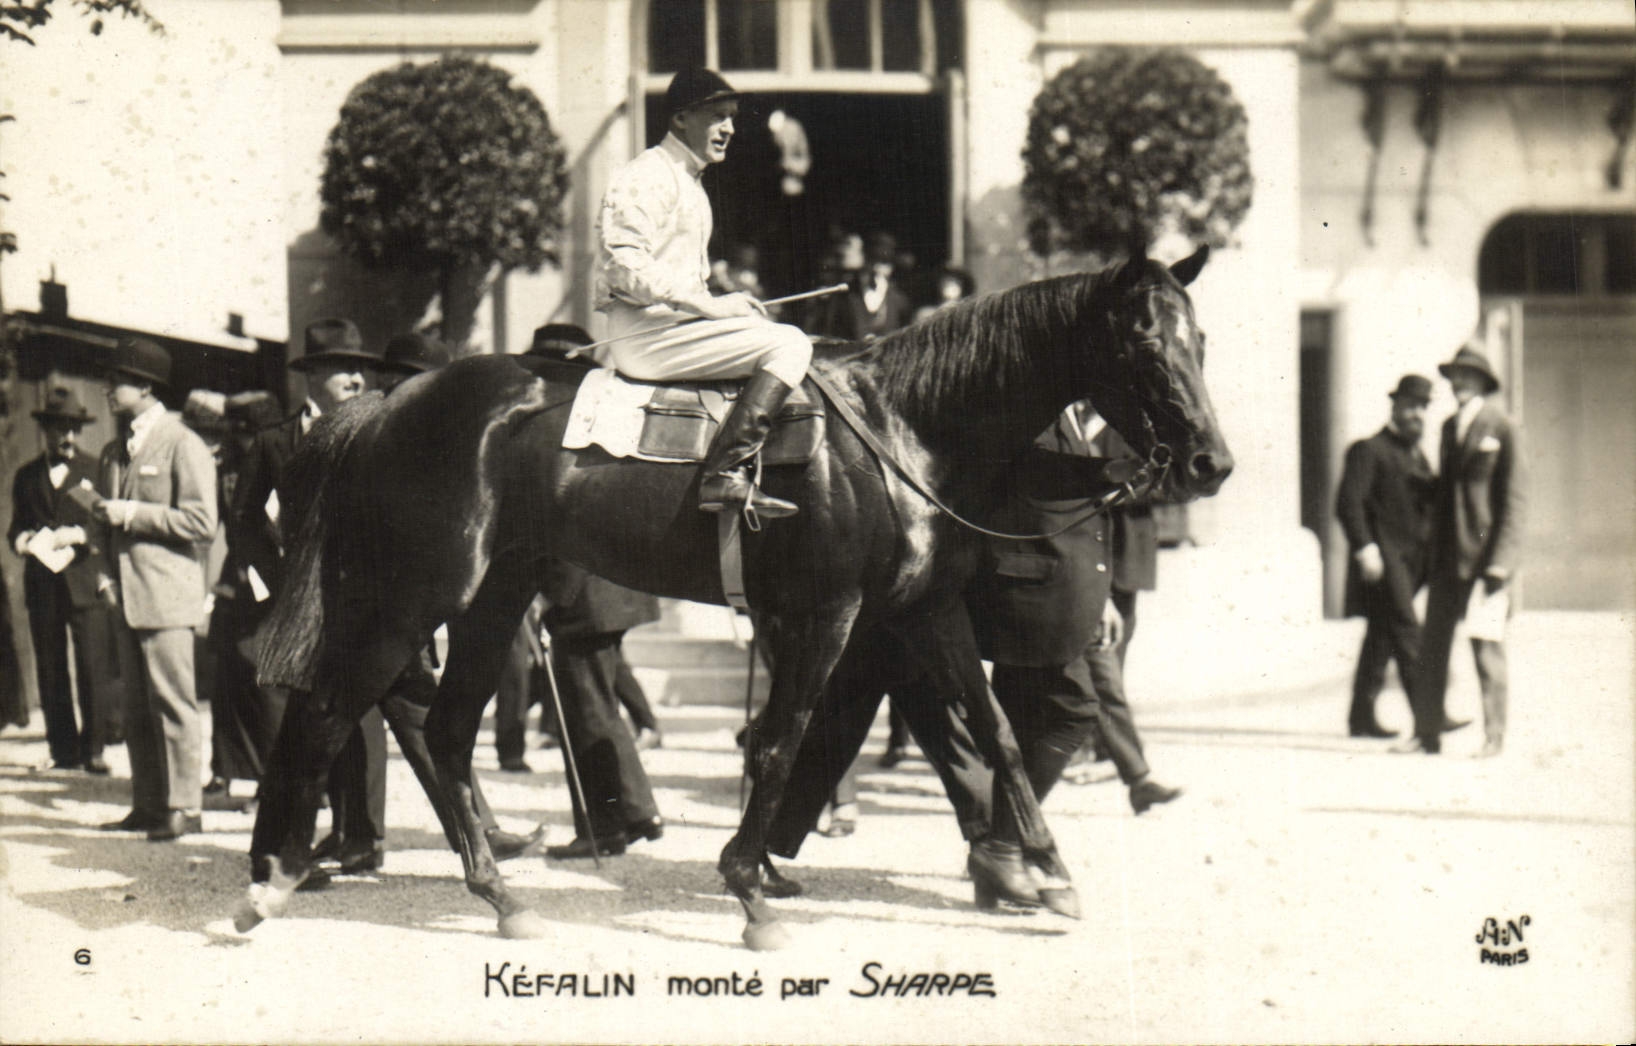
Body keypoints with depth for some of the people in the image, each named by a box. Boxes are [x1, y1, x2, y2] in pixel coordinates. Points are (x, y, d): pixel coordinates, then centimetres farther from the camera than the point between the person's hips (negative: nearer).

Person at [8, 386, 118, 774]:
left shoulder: (95, 470, 8)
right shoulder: (27, 476, 17)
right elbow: (17, 527, 19)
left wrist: (73, 536, -14)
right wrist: (23, 540, -3)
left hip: (85, 580, -3)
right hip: (41, 582, 3)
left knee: (93, 667, -10)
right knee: (50, 670, 4)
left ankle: (93, 748, -6)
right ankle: (63, 749, 8)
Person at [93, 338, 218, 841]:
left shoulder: (184, 446, -6)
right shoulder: (114, 453, 18)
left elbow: (201, 522, -13)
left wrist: (132, 514, -14)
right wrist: (105, 571, 11)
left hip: (167, 596, -8)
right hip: (126, 594, 8)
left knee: (172, 703, -7)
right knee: (137, 708, 8)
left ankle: (183, 806, -4)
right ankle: (148, 804, 13)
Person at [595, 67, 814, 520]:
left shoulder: (692, 185, 23)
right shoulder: (647, 176, -9)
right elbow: (625, 263, -22)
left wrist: (729, 308, 9)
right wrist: (710, 306, -20)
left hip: (675, 323, 10)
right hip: (645, 333, -10)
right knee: (789, 343, -19)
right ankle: (725, 474, -27)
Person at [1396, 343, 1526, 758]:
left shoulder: (1503, 429, -4)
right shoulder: (1449, 428, 15)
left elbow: (1515, 499, -7)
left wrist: (1501, 560, -14)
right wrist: (1433, 548, 15)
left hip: (1485, 556, -6)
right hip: (1447, 558, 6)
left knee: (1486, 644, -5)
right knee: (1432, 646, 4)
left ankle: (1494, 736, 2)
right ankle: (1427, 732, 9)